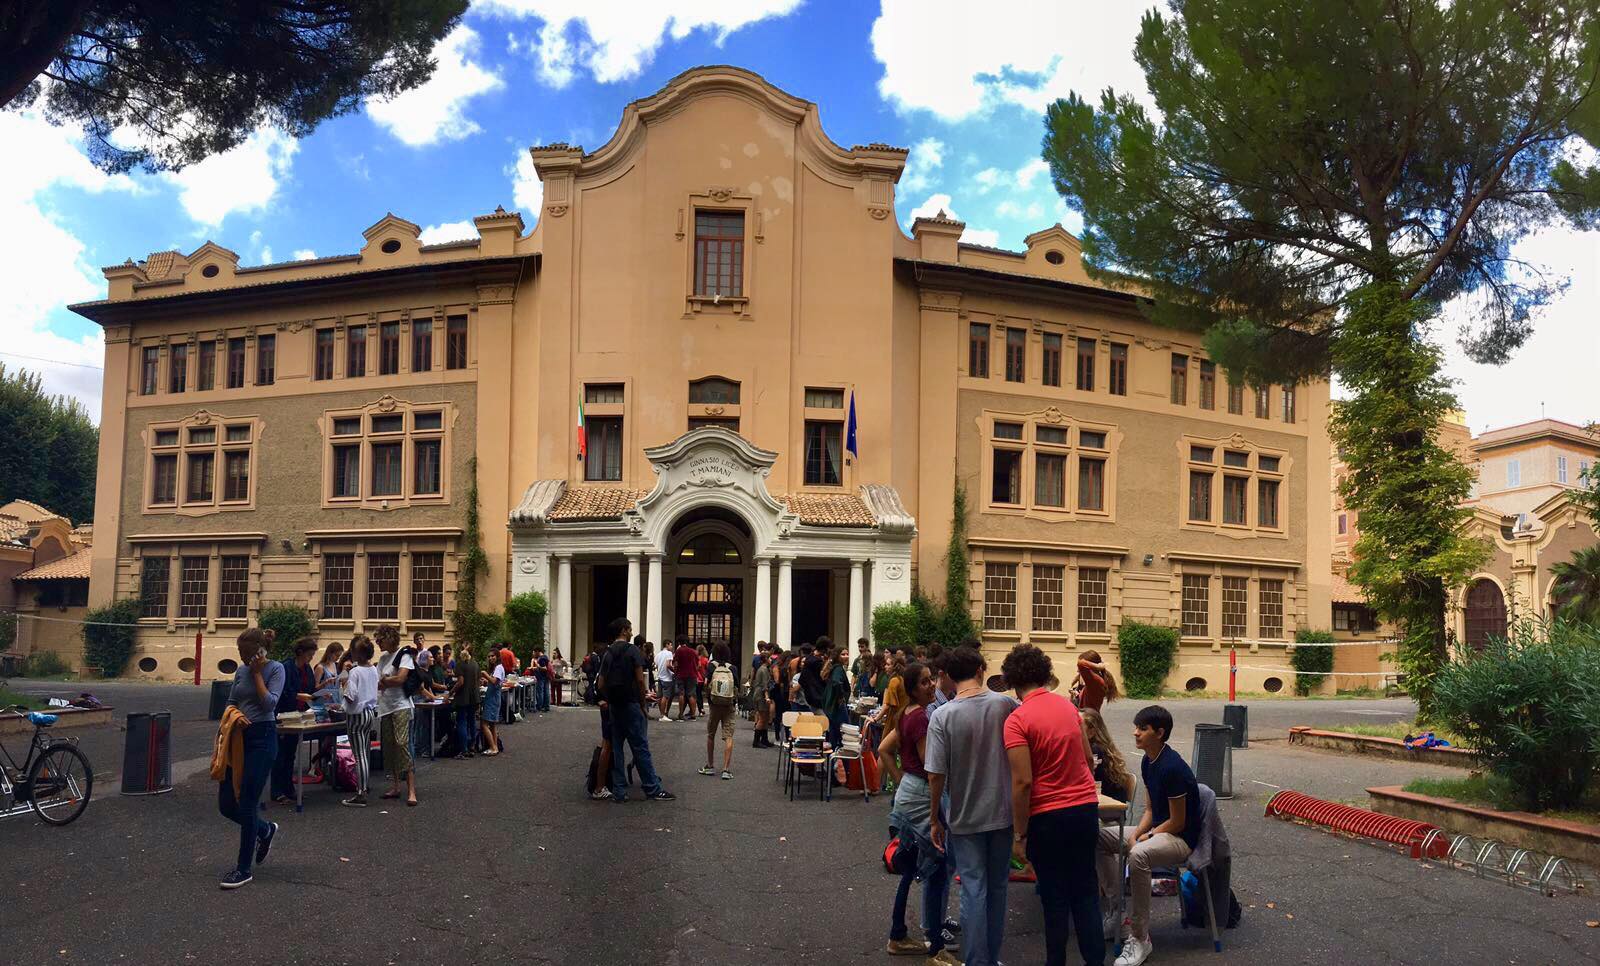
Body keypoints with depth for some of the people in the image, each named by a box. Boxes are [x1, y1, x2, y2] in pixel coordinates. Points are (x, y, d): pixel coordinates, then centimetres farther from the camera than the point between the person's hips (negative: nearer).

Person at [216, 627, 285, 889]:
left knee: (247, 803, -6)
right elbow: (231, 702, 14)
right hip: (238, 737, 7)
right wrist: (235, 715, -8)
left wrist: (257, 672, -11)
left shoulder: (275, 669, -7)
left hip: (262, 737, -7)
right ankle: (265, 831, 33)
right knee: (226, 804, 6)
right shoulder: (241, 670, 11)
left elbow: (269, 703, -18)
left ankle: (244, 869, 5)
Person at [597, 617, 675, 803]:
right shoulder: (632, 650, -8)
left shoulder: (608, 653, 10)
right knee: (640, 747, -2)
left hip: (613, 706, 6)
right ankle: (653, 789, 2)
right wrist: (643, 702, -3)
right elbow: (640, 679, -13)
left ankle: (619, 793, 10)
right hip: (630, 704, -6)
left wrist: (609, 700, 16)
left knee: (616, 748, 8)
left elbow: (601, 683, 7)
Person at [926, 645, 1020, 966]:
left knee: (973, 891, 6)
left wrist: (935, 819, -3)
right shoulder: (1006, 705, -9)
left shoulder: (942, 715, -15)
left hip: (965, 818, -2)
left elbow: (936, 775, -15)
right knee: (997, 886, 16)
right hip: (1003, 811, 2)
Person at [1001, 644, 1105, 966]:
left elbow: (1023, 782, -19)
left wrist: (1019, 835, -12)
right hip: (1086, 807, 5)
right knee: (1086, 891, 15)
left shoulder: (1018, 720, -16)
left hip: (1048, 816, -5)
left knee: (1055, 897, 8)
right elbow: (1089, 759, 11)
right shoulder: (1067, 705, 3)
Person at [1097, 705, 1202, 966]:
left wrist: (1144, 837, -12)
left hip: (1181, 838, -10)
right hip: (1156, 830, 10)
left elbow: (1177, 822, -19)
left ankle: (1140, 939, -26)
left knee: (1138, 856, -37)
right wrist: (1135, 834, -6)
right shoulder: (1148, 762, 5)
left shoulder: (1172, 768, -24)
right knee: (1100, 838, 5)